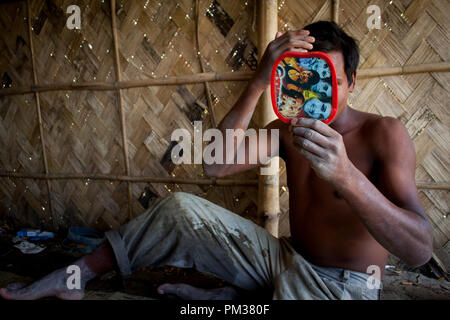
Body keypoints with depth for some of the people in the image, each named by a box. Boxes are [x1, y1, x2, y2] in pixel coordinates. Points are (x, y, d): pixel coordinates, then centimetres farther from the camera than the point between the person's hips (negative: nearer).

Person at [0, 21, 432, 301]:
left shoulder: (383, 134, -15)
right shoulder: (288, 129, 0)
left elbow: (419, 251, -25)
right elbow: (214, 165, -16)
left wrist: (345, 174, -43)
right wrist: (258, 83, -25)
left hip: (341, 288, -4)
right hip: (285, 258, 5)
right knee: (181, 208, -9)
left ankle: (224, 298, -2)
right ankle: (72, 278, 4)